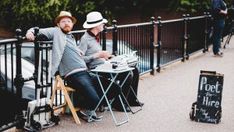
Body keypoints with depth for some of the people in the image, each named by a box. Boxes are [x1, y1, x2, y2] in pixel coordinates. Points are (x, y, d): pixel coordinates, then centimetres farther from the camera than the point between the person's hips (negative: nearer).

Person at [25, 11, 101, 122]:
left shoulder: (72, 38, 26)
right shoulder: (56, 32, 5)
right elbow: (39, 31, -3)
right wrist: (30, 32, -23)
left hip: (84, 71, 8)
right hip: (74, 75, -8)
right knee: (94, 99, -16)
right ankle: (88, 112, 14)